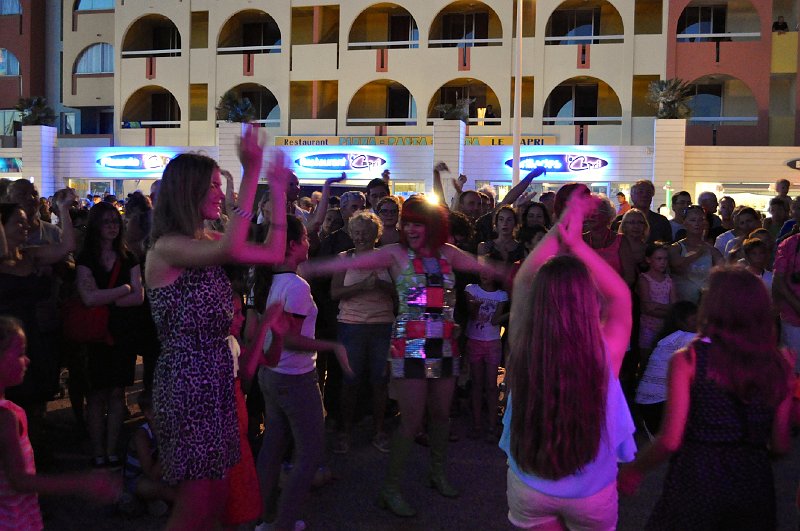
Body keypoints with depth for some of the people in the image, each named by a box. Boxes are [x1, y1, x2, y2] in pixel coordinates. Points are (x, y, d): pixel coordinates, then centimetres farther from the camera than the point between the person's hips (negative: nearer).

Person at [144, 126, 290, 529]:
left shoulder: (205, 243, 11)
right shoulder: (166, 247, -15)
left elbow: (273, 254, 8)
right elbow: (232, 250, -34)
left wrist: (278, 191, 6)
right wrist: (251, 174, -32)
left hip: (216, 376, 9)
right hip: (186, 379, -9)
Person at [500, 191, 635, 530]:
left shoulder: (523, 349, -23)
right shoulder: (605, 353, -26)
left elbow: (523, 279, -6)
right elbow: (620, 295, -7)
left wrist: (560, 227, -4)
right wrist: (575, 242, -10)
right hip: (592, 490, 0)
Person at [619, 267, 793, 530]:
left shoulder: (687, 360, -12)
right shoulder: (779, 365, -2)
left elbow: (670, 440, -14)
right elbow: (781, 445, 1)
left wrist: (634, 470, 2)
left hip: (696, 481, -3)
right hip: (755, 485, 3)